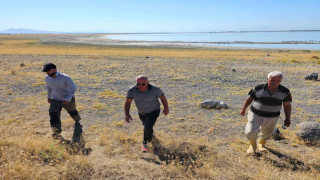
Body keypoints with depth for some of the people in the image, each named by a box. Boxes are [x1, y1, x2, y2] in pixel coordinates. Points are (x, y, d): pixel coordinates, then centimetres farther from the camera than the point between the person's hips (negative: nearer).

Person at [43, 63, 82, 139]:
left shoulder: (65, 78, -27)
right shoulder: (47, 78, -8)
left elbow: (73, 88, -23)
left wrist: (68, 99, -28)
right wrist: (49, 96, 19)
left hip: (68, 100, -3)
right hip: (55, 100, 4)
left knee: (72, 112, 20)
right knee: (53, 115, -17)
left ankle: (77, 122, 51)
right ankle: (57, 131, -11)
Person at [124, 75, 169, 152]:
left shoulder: (155, 89, -29)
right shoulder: (132, 90, -25)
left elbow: (162, 97, -11)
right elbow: (128, 102, -15)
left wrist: (166, 108, 0)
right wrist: (127, 114, -27)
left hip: (153, 111, -4)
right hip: (141, 113, 4)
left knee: (148, 127, -24)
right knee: (146, 124, 29)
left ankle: (145, 143, 4)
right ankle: (150, 133, 65)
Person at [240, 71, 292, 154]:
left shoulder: (285, 91, -12)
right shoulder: (258, 88, -14)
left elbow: (287, 105, -2)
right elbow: (250, 98, -2)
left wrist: (287, 119, -3)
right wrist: (243, 109, 6)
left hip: (271, 118, 2)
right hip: (255, 115, -1)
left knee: (266, 134, 20)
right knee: (250, 132, -12)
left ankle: (261, 144, 52)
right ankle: (253, 145, 20)